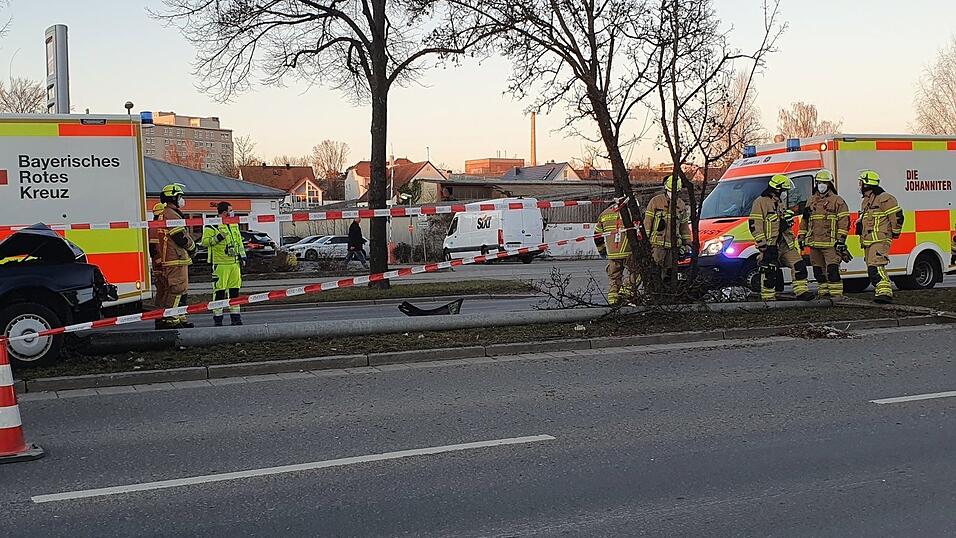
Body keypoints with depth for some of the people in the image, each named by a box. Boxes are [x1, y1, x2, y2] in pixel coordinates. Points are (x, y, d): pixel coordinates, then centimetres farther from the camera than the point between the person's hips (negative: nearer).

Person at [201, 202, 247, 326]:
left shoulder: (234, 225, 18)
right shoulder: (212, 226, -5)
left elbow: (239, 241, 25)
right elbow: (205, 241, -11)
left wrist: (242, 256, 19)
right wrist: (218, 238, -22)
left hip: (235, 263, 7)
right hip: (220, 263, -7)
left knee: (234, 290, 8)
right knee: (219, 291, -5)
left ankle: (235, 316, 15)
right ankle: (217, 318, 1)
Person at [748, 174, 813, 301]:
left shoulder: (780, 203, 20)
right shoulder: (760, 202, -8)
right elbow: (754, 225, -15)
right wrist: (762, 244, -20)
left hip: (785, 243, 8)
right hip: (770, 245, -8)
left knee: (799, 265, 2)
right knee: (769, 272, -4)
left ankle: (801, 291, 7)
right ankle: (768, 297, 4)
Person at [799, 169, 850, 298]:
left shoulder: (837, 201, 1)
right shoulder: (811, 201, 19)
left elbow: (844, 220, -5)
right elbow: (805, 220, 23)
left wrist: (841, 239, -12)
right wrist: (801, 237, 17)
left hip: (830, 243, -6)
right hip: (814, 243, 6)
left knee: (832, 269, -13)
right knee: (819, 271, 10)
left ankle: (836, 293, -11)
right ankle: (824, 292, 18)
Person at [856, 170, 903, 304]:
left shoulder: (884, 198, -9)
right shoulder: (865, 201, 21)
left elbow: (897, 216, -11)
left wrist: (895, 232, -6)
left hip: (880, 240, -10)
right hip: (868, 242, 10)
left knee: (876, 267, -23)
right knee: (872, 270, 8)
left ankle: (885, 292, -27)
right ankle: (884, 292, 14)